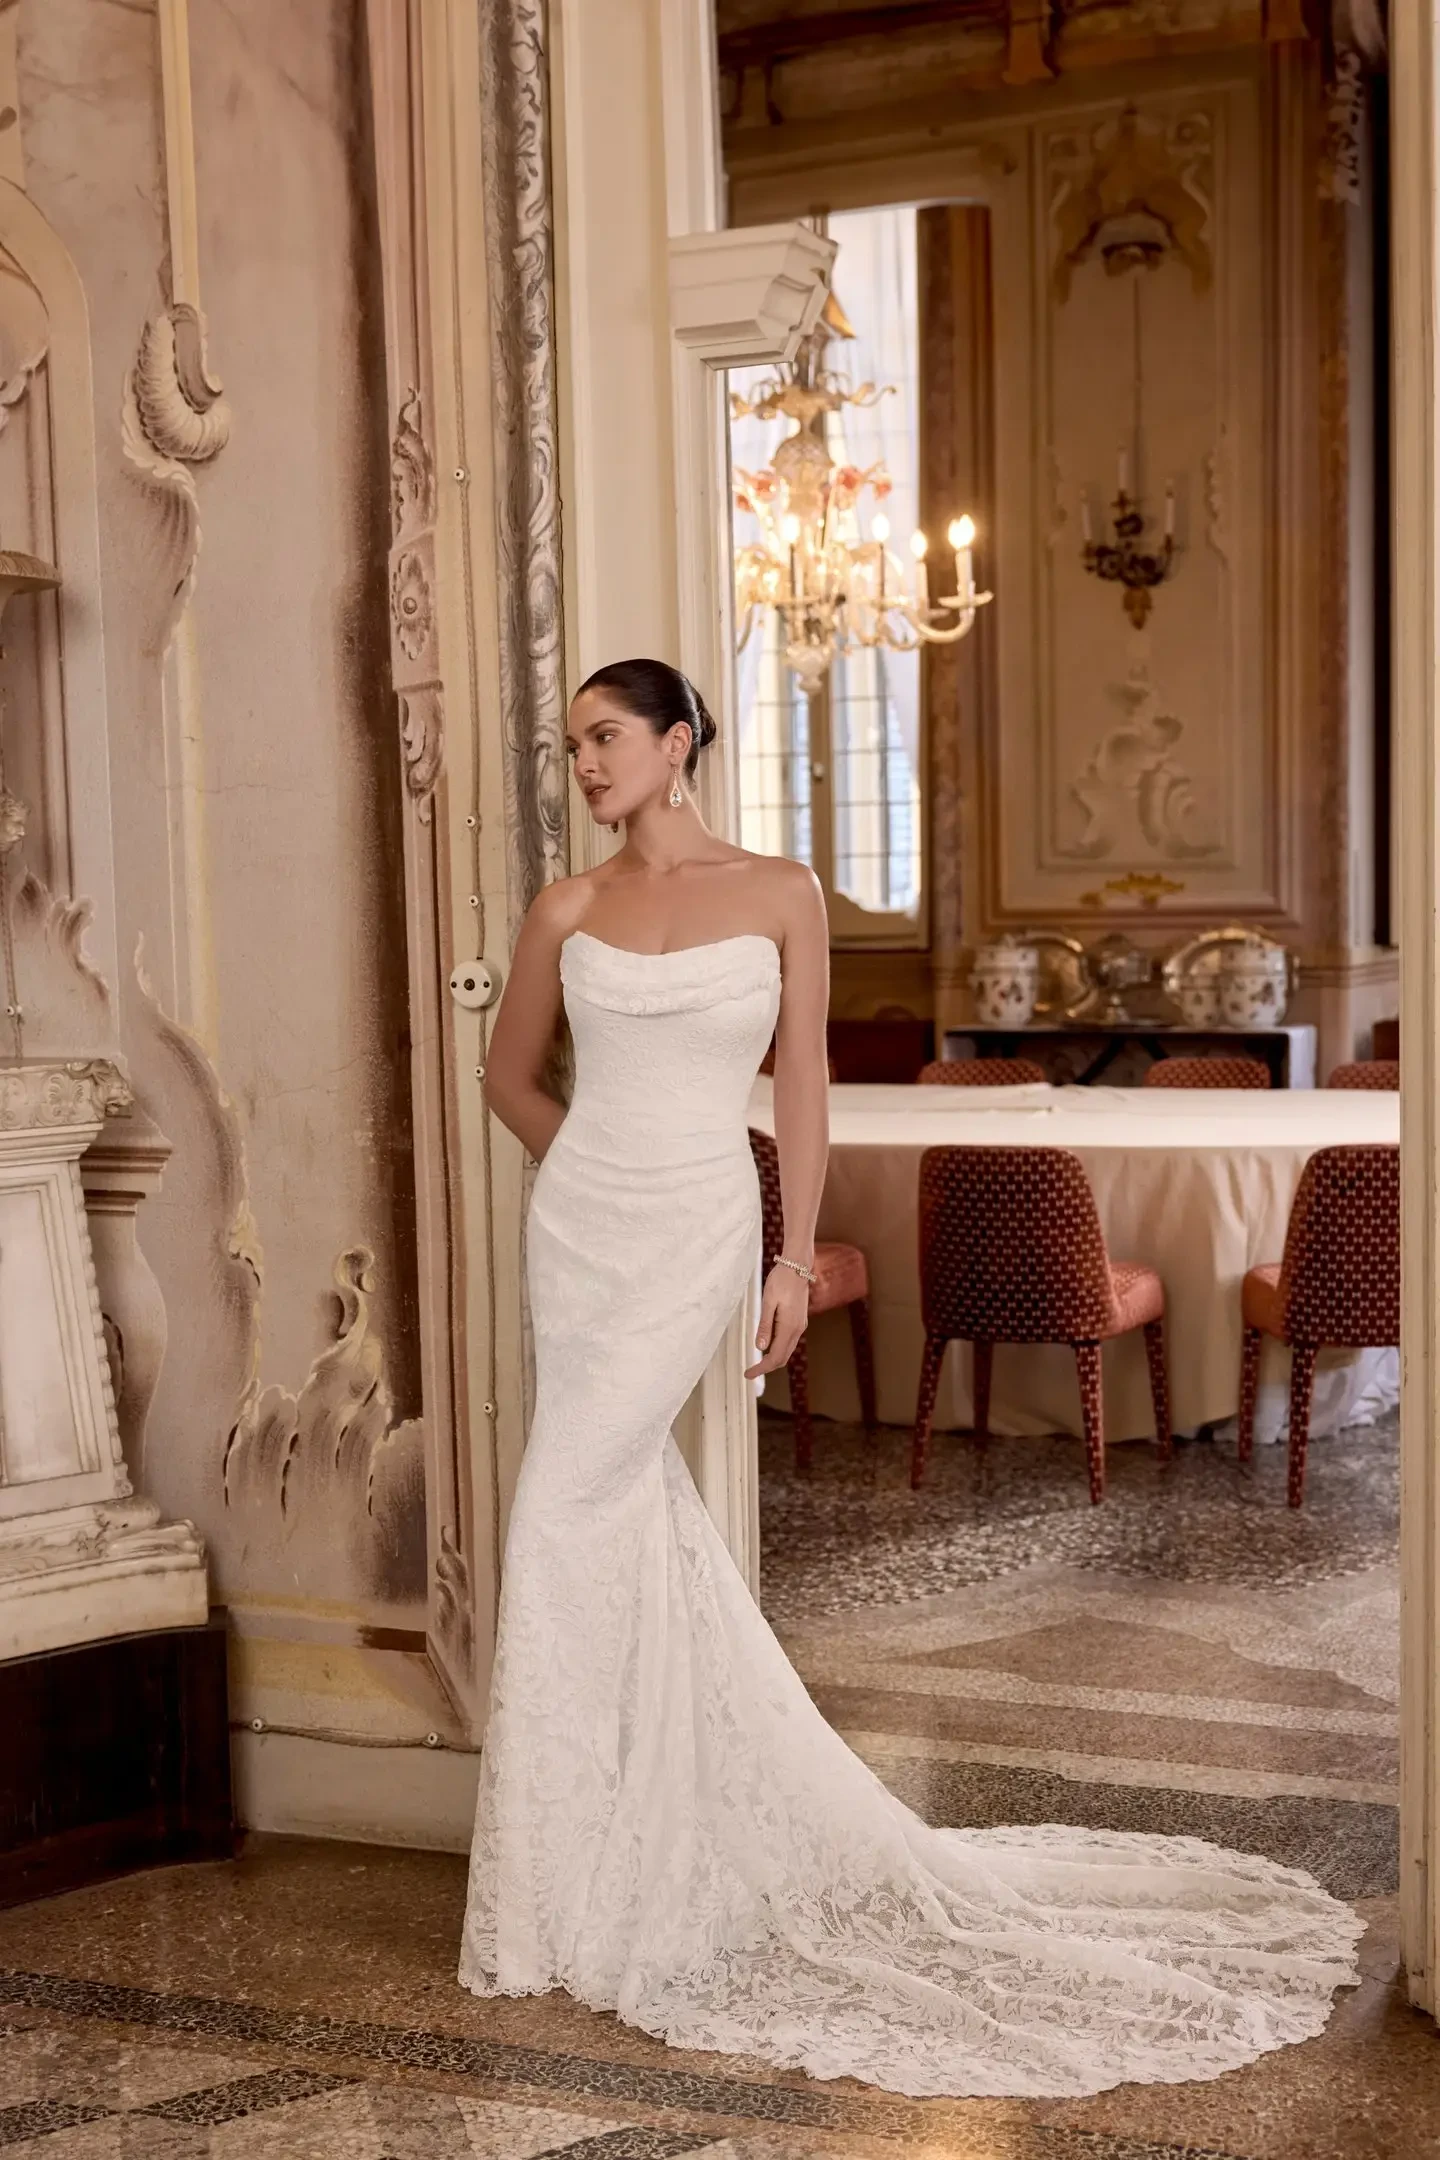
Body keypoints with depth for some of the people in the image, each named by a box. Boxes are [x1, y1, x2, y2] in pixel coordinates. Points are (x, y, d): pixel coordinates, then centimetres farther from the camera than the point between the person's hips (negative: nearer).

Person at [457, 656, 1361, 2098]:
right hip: (577, 1225, 4)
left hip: (698, 1234, -4)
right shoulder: (567, 910, 6)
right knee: (632, 1510, 5)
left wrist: (796, 1260, -2)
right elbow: (509, 1075, 19)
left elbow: (802, 1088, 1)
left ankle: (566, 1892, 7)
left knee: (569, 1518, -8)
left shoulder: (781, 896, -1)